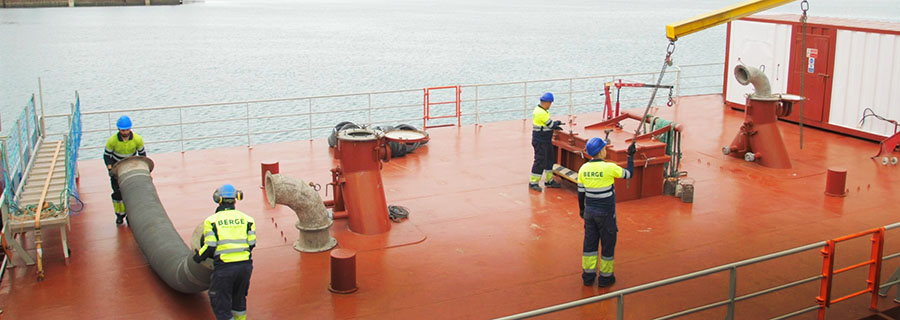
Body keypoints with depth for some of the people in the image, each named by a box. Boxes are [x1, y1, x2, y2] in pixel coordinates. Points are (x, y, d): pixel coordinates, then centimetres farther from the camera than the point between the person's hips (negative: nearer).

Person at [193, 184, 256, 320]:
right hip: (245, 265, 4)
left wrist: (198, 256, 12)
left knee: (220, 304, 8)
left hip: (224, 267, -4)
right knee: (239, 297, 25)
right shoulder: (246, 218, 6)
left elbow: (210, 247, -7)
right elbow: (251, 244, 4)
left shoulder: (212, 220, -3)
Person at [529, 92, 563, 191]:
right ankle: (533, 182, 6)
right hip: (540, 142, -11)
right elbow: (551, 125, -18)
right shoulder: (541, 113, -24)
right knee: (540, 161, -4)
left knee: (549, 160, 18)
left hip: (546, 141, 11)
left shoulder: (539, 110, 9)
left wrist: (555, 125, 10)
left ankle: (549, 181, 29)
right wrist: (557, 123, 2)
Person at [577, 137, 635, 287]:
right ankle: (605, 277, 20)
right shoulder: (609, 168, -19)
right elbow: (629, 174, -3)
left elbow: (580, 192, 5)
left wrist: (582, 209, 19)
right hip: (606, 213, -5)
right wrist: (631, 155, 8)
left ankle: (588, 275, 21)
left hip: (590, 212, 5)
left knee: (589, 243, 14)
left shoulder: (583, 168, -4)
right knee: (608, 243, 10)